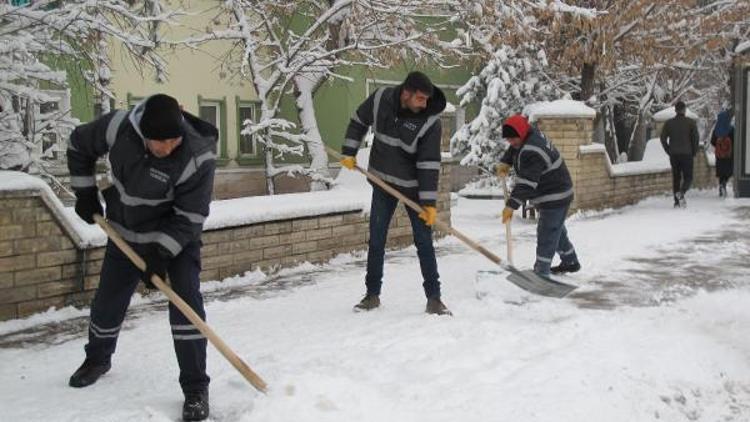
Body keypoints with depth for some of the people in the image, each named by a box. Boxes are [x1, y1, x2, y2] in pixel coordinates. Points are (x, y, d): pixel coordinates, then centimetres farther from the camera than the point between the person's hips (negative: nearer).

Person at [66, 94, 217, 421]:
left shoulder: (199, 156, -31)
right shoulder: (118, 127, -22)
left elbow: (190, 216, -24)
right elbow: (79, 145, 0)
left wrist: (161, 253, -29)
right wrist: (85, 192, -1)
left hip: (176, 236, -4)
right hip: (126, 233, 4)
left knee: (186, 303, -17)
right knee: (107, 302, 16)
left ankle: (195, 389, -6)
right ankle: (97, 359, 46)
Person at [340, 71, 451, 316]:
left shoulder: (430, 122, -21)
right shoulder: (380, 99, -12)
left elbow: (429, 165, -22)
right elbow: (359, 122, 8)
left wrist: (429, 202, -23)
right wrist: (349, 152, 4)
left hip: (413, 187, -3)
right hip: (383, 182, 3)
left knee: (424, 242, -2)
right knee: (376, 240, 7)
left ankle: (434, 299, 6)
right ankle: (372, 294, 20)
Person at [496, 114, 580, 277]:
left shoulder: (532, 153, -30)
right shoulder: (530, 136, 2)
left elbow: (526, 183, -34)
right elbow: (513, 151, 23)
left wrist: (511, 205, -36)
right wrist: (504, 163, 4)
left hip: (554, 198, -11)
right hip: (551, 196, 11)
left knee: (546, 235, -9)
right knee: (557, 230, 24)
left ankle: (541, 272, -6)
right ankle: (570, 262, 38)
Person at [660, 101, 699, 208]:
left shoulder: (669, 122, 4)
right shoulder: (690, 122, -3)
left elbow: (663, 138, 1)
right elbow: (695, 138, -7)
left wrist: (669, 151, 8)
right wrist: (694, 152, 5)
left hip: (673, 155, 2)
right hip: (687, 154, -2)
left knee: (676, 178, 9)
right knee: (688, 177, 4)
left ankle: (677, 202, 5)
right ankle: (681, 192, -25)